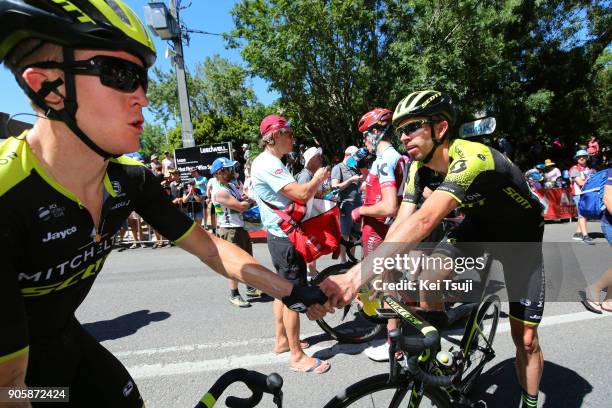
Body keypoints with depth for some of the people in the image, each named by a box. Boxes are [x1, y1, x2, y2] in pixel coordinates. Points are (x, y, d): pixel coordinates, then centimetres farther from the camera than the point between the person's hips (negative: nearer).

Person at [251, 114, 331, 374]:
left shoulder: (270, 162, 15)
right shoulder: (268, 164, -20)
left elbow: (294, 195, 18)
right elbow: (301, 193, -28)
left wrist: (315, 187, 6)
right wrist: (318, 178, -9)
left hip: (280, 235, 11)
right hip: (286, 237, -11)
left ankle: (281, 340, 34)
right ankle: (297, 357, 10)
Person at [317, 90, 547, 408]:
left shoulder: (471, 158, -38)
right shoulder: (420, 167, -15)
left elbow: (424, 222, -53)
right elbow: (401, 223, -20)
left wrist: (354, 276, -61)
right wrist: (372, 277, -33)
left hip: (520, 235, -5)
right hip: (480, 225, 5)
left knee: (525, 338, -2)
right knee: (425, 283, -15)